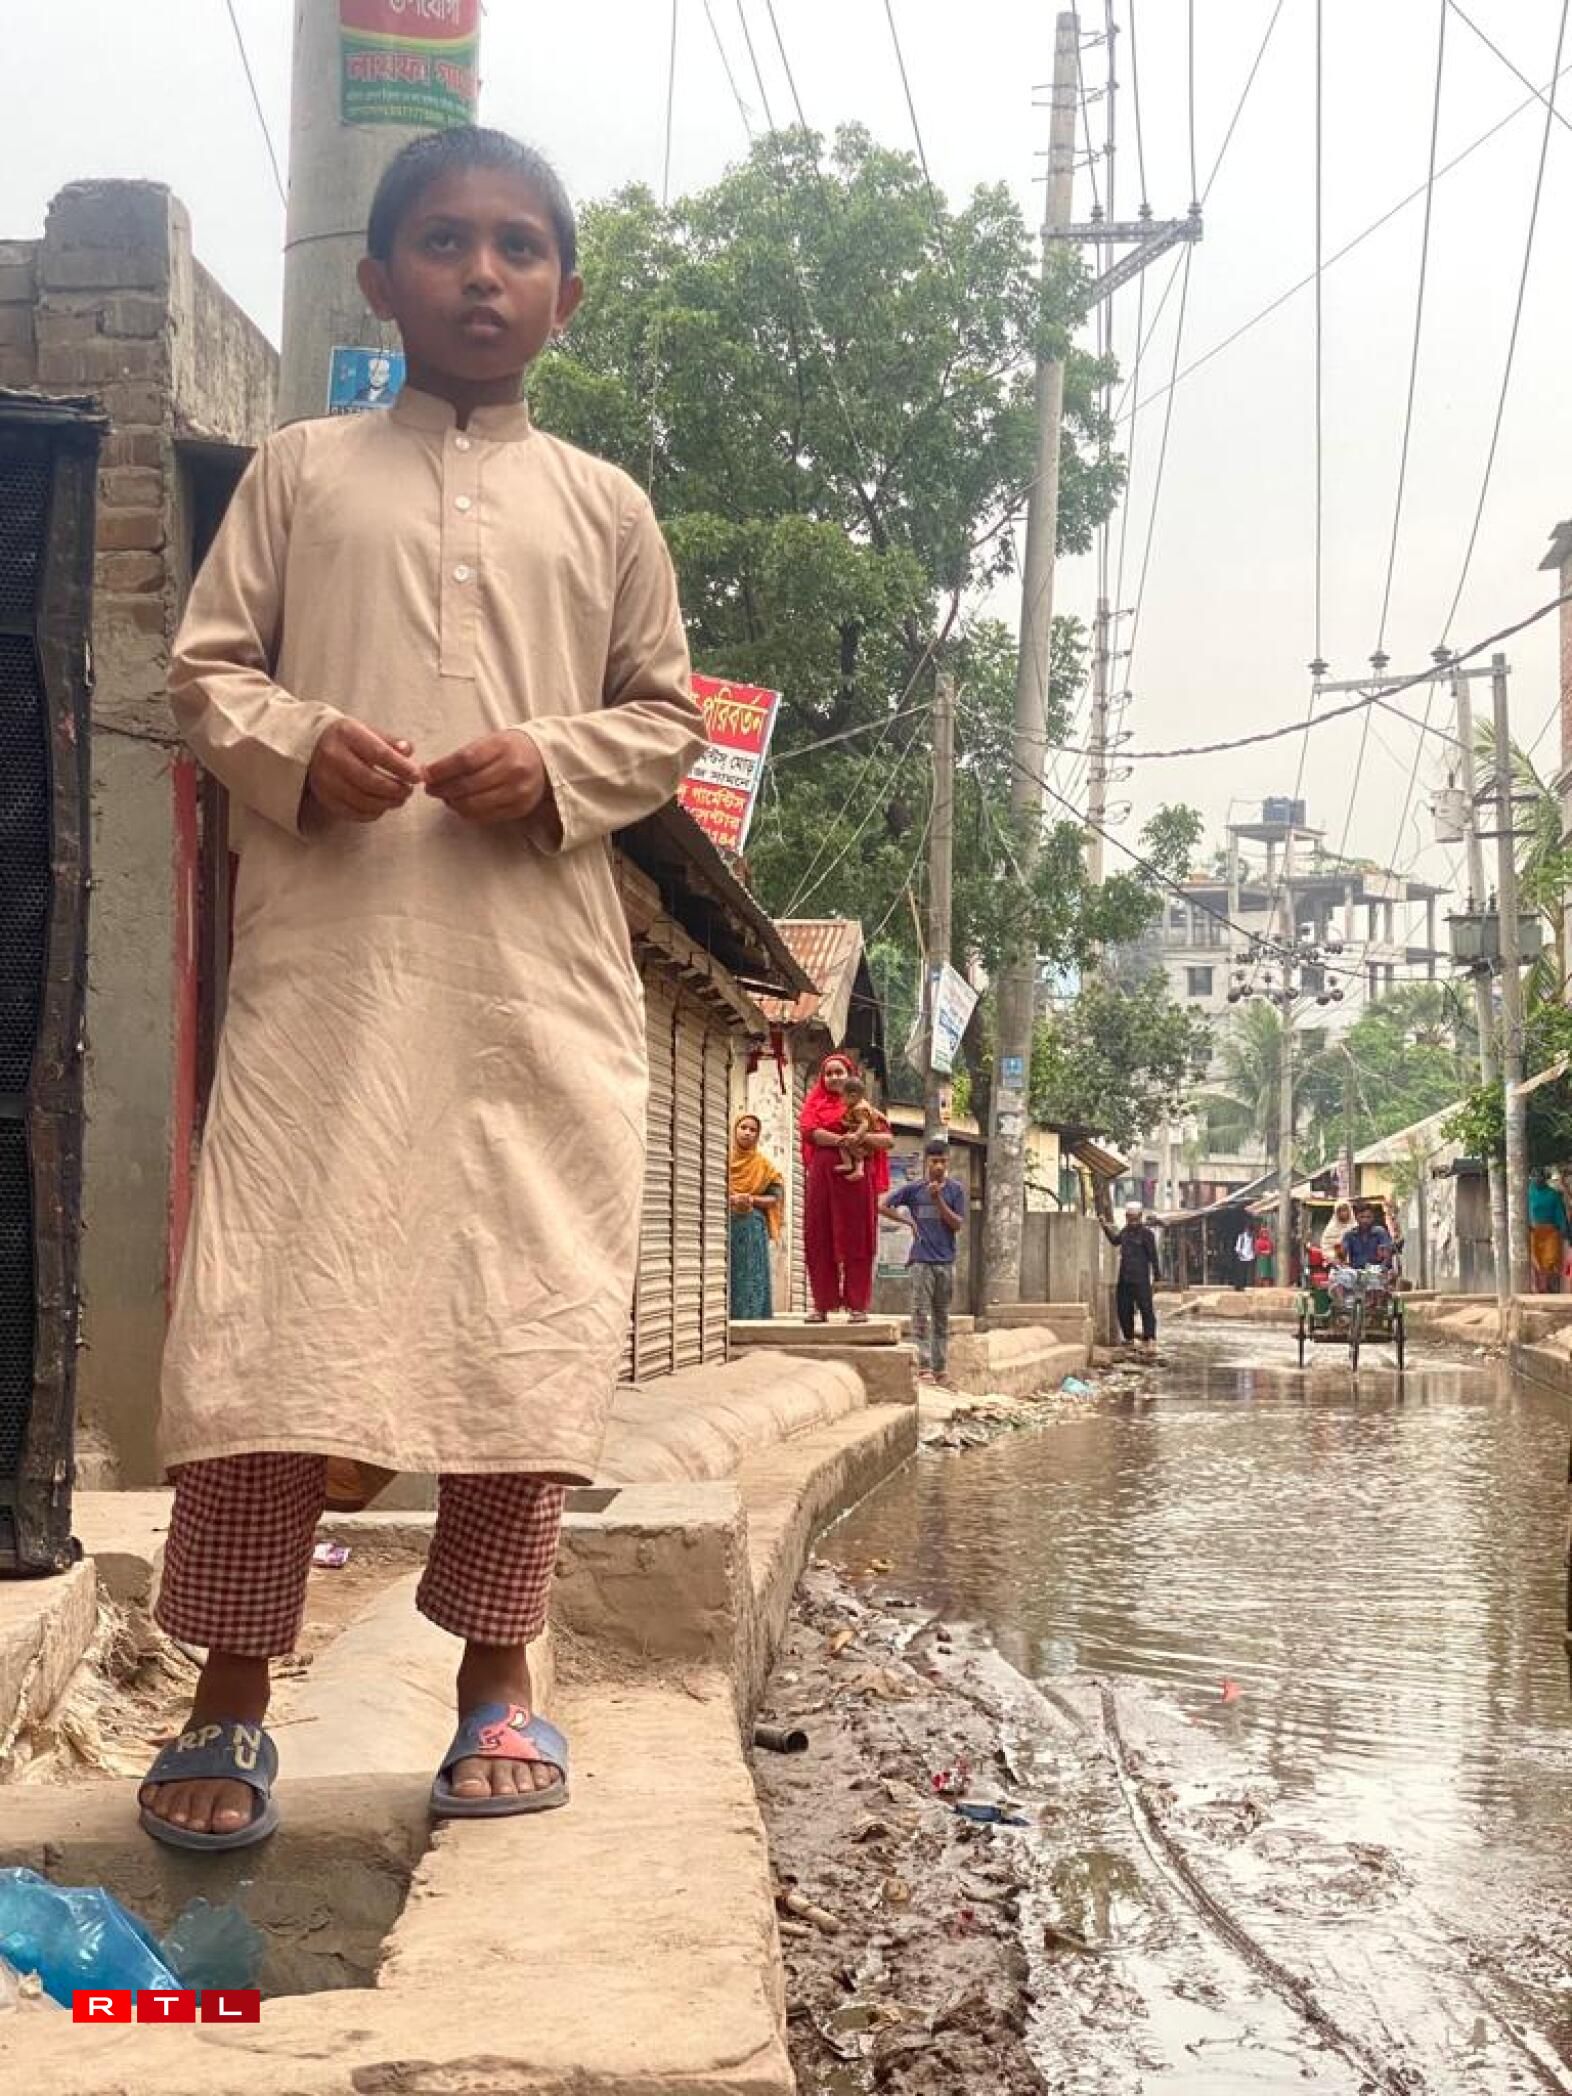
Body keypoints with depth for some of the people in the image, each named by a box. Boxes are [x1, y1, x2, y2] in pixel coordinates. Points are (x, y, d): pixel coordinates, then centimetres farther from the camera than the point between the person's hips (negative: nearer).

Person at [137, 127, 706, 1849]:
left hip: (538, 966, 1)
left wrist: (555, 764, -6)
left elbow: (666, 716, 14)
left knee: (528, 1310, 1)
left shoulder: (601, 506, 13)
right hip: (325, 952, -1)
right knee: (270, 1307, -6)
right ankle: (230, 1698, 3)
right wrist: (298, 745, -12)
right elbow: (205, 667, 9)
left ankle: (496, 1677, 14)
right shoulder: (300, 472, 12)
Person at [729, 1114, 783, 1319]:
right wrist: (731, 1200, -13)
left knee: (751, 1275, -5)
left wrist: (752, 1200, -10)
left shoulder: (763, 1164, 9)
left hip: (753, 1227, 0)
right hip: (724, 1225, 0)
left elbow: (776, 1197, 7)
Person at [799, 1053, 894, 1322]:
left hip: (855, 1177, -1)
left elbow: (889, 1140, 2)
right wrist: (842, 1141, -15)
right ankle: (821, 1305, 0)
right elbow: (809, 1130, -5)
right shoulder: (816, 1103, 15)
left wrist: (863, 1137, -15)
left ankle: (857, 1305, -3)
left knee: (856, 1240, -4)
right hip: (822, 1176, 1)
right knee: (820, 1240, -2)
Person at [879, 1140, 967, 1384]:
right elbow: (883, 1206, 4)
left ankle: (941, 1369, 12)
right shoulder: (913, 1188, 0)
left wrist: (938, 1199, -13)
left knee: (942, 1317, 7)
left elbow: (958, 1225, -5)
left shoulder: (956, 1190, 2)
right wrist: (908, 1221, -2)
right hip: (921, 1261, -2)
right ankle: (924, 1369, -6)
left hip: (946, 1262, 2)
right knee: (922, 1316, -5)